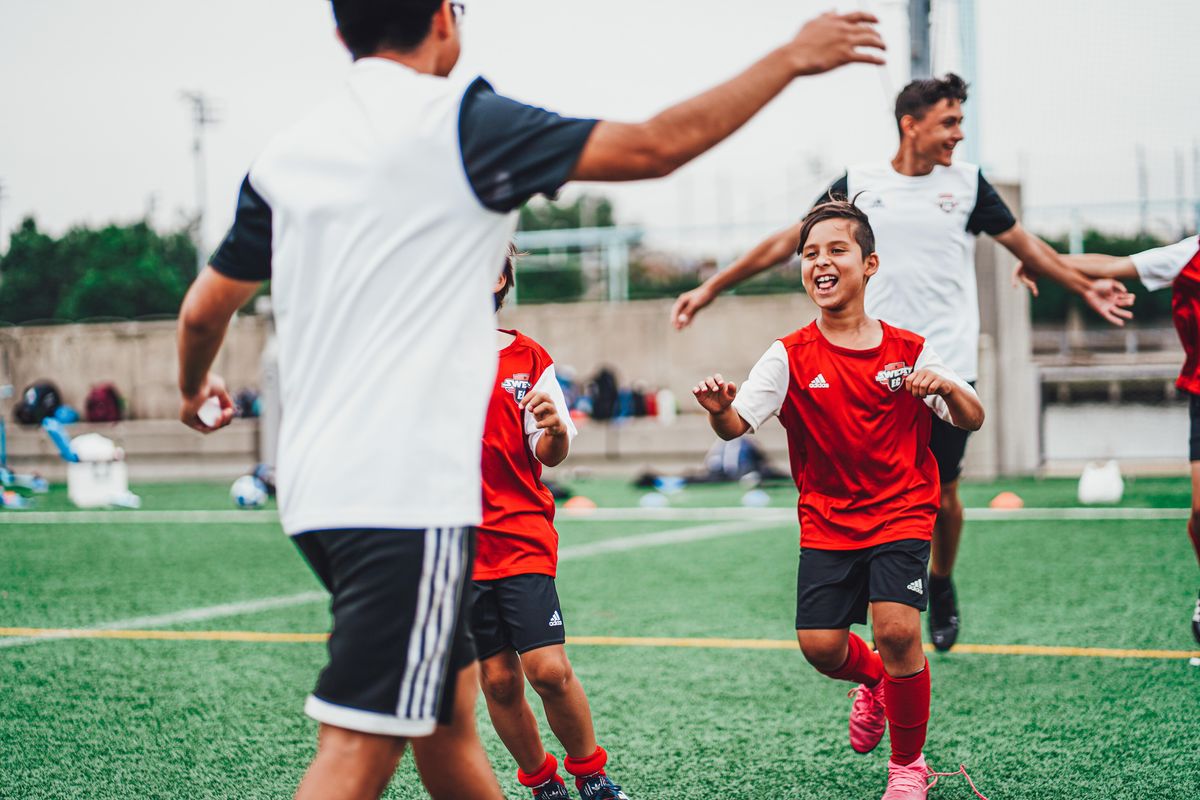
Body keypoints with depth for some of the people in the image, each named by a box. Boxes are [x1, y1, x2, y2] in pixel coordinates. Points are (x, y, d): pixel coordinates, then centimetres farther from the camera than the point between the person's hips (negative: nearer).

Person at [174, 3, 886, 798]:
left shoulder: (287, 155, 10)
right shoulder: (459, 121, -8)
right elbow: (655, 146, -8)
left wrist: (196, 389, 39)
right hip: (409, 494, -8)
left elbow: (205, 309, 17)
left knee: (448, 706, 20)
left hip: (316, 487, 8)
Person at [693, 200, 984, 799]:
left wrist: (945, 385, -21)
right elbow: (737, 424, -15)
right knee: (819, 643, -9)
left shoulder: (908, 350, -3)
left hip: (901, 511, -1)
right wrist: (719, 411, -38)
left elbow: (972, 421, 1)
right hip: (826, 519, 1)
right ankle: (875, 682, 30)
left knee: (897, 630, -19)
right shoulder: (791, 356, -4)